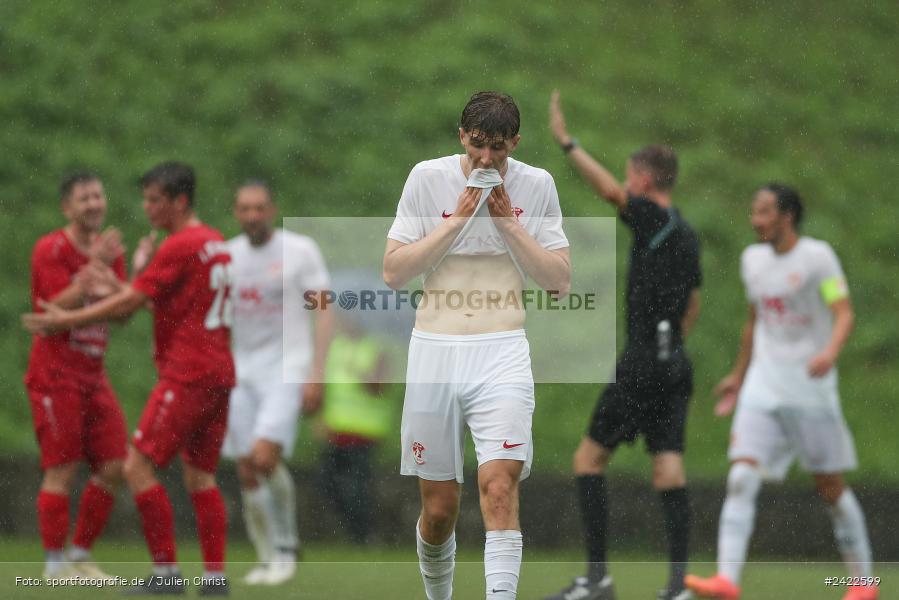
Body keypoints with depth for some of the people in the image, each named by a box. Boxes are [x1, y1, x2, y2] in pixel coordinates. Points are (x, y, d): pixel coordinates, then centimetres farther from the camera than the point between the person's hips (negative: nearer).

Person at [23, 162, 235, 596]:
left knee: (139, 466, -7)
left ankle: (166, 572, -10)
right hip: (219, 371, 9)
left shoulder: (179, 247, -12)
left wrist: (66, 320, -7)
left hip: (186, 375, -9)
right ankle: (215, 577, 4)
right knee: (200, 476, 10)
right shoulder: (216, 243, 16)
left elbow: (128, 303, -13)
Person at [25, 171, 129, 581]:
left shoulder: (109, 250, 12)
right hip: (55, 374, -7)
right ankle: (55, 566, -1)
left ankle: (80, 557, 14)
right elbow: (59, 308, -19)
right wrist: (93, 267, -24)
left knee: (114, 467, 2)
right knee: (62, 470, -8)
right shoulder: (51, 250, -8)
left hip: (93, 374, 7)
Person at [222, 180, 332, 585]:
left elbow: (323, 312, -6)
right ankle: (267, 559, 13)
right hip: (243, 370, 5)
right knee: (247, 472, 0)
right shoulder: (226, 256, 7)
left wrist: (316, 372, -13)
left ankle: (286, 547, -2)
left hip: (288, 368, -5)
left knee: (265, 456, -21)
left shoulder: (300, 251, -5)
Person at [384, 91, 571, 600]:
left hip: (503, 353, -1)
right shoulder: (429, 177, 1)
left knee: (500, 487, -20)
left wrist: (507, 223, -8)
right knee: (439, 508, 5)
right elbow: (393, 271, -2)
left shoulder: (536, 185, 3)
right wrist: (458, 220, -10)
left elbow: (560, 281, 2)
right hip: (435, 350, 1)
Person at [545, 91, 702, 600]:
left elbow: (612, 191, -26)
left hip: (643, 362, -8)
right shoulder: (687, 234, 17)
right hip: (675, 363, 8)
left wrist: (566, 143, -22)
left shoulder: (655, 219, -8)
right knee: (669, 470, 1)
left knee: (589, 459, 0)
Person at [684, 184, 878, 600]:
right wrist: (738, 377, 27)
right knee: (741, 478, -13)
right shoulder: (753, 259, 11)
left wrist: (830, 352, -35)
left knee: (830, 487, 3)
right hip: (763, 384, 5)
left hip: (810, 388, -5)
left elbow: (844, 313, -16)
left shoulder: (817, 256, -7)